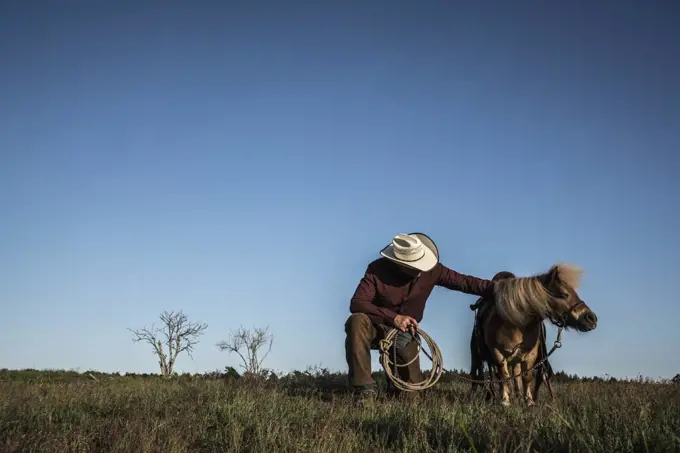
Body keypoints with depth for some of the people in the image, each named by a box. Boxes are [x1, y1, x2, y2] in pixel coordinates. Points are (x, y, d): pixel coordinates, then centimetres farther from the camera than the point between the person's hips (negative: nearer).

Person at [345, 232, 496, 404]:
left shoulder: (430, 270, -14)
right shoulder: (377, 269, -23)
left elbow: (465, 282, -11)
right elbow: (356, 304, -30)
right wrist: (393, 317, -38)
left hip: (404, 333, 3)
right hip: (377, 327, -3)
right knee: (357, 321, -38)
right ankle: (365, 388, -30)